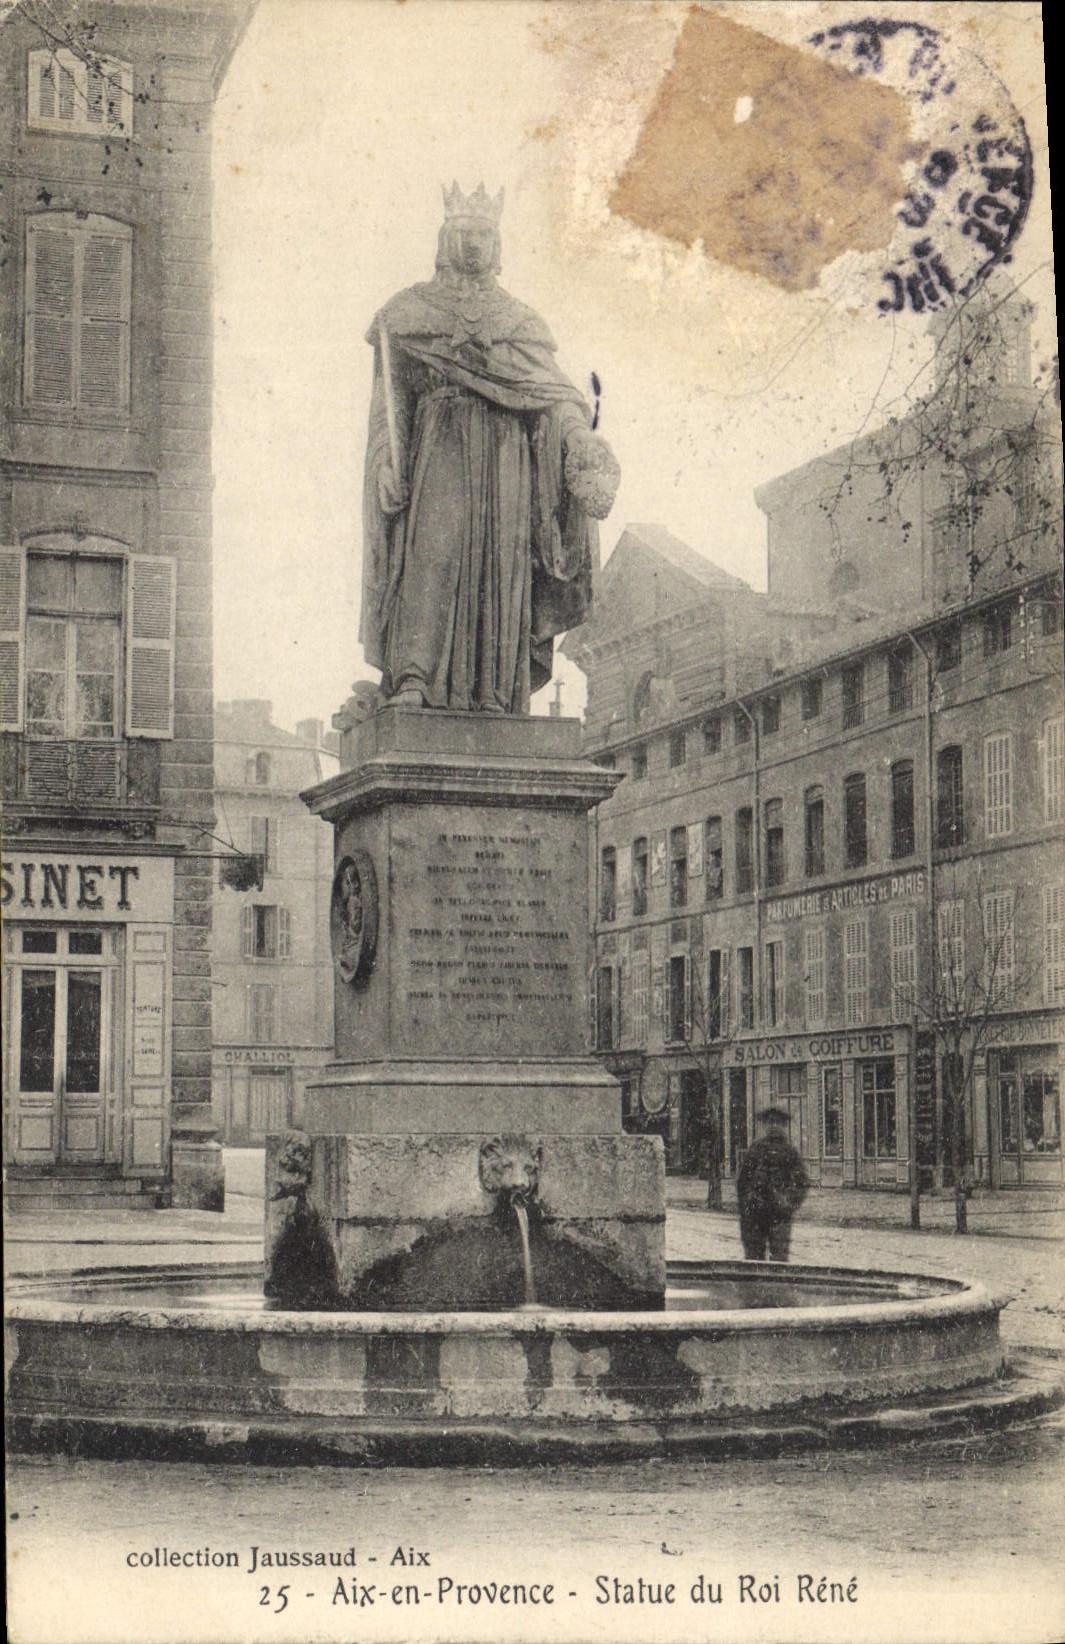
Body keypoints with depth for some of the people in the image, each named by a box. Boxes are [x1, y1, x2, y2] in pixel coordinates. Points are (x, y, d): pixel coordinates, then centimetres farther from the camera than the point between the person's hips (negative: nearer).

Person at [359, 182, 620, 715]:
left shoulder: (519, 321, 20)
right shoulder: (410, 312, 15)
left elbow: (552, 390, 8)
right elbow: (392, 396, 9)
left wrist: (581, 438, -11)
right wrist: (389, 462, -5)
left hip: (503, 456, 2)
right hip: (437, 450, -2)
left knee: (501, 563, -7)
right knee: (432, 551, -19)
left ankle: (494, 693, -9)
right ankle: (414, 678, -27)